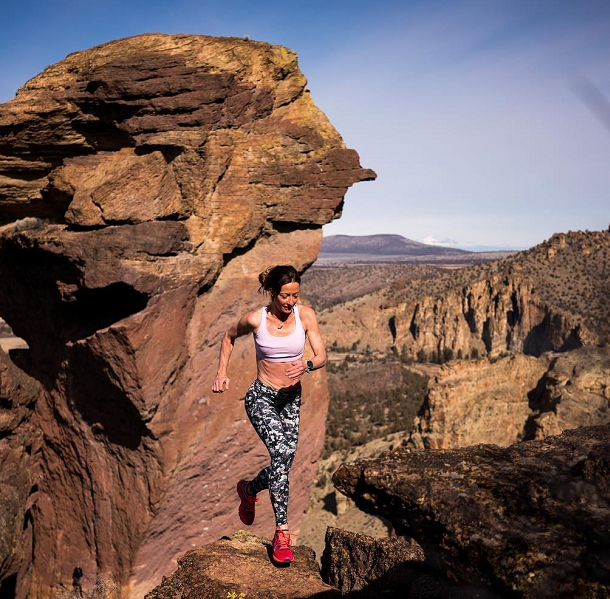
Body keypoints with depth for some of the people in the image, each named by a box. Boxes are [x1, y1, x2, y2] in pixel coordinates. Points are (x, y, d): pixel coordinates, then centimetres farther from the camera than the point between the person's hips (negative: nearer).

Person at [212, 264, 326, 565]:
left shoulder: (305, 314, -8)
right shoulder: (255, 319, -11)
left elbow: (321, 356, -10)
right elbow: (229, 337, 9)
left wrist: (307, 365, -32)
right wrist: (221, 374, 3)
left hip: (292, 399, 4)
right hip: (261, 397, -4)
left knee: (283, 463, 9)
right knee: (282, 452, -24)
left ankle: (248, 489, 42)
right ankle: (282, 532, -15)